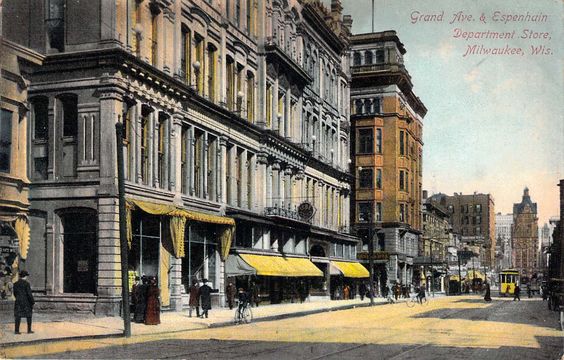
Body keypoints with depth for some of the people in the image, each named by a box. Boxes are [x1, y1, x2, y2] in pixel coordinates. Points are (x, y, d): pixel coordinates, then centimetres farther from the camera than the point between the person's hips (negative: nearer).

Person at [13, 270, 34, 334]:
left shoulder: (15, 284, 4)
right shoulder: (26, 284, -13)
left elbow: (14, 293, 12)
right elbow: (29, 294, -15)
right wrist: (33, 302, -6)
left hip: (18, 302, 4)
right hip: (27, 302, -4)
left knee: (18, 316, 6)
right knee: (28, 316, 8)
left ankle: (16, 330, 3)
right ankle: (29, 330, 10)